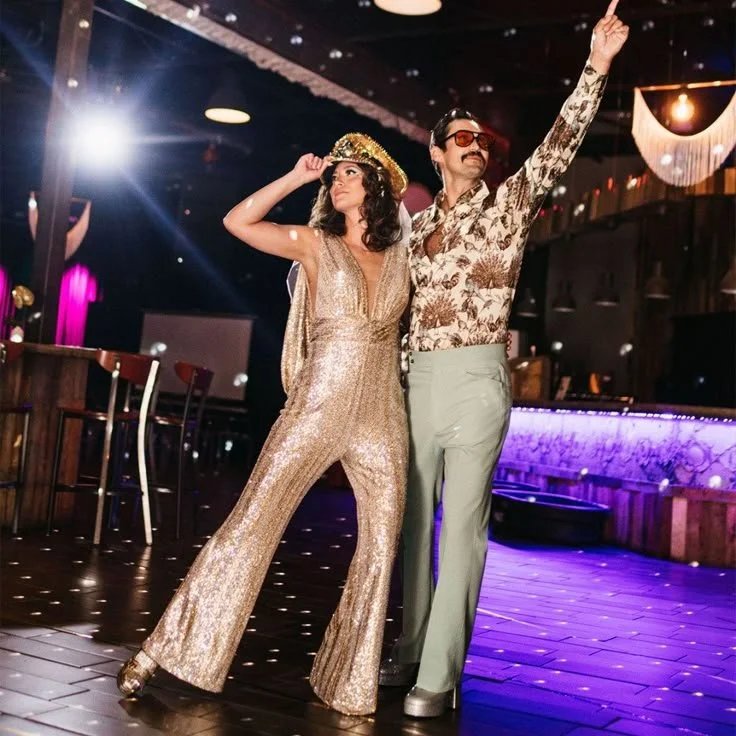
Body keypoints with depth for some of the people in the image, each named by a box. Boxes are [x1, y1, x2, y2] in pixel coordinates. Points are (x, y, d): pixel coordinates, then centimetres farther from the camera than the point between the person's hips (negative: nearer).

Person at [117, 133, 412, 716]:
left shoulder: (402, 254, 11)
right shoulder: (316, 244, 6)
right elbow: (237, 221, -2)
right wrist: (298, 177, 0)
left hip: (383, 416, 3)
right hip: (316, 407, -3)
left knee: (382, 545, 1)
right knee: (252, 522, -7)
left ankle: (350, 685, 17)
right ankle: (163, 652, 4)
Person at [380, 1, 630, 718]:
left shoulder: (507, 205, 4)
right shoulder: (417, 224, 15)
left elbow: (557, 146, -9)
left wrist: (595, 69, -17)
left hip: (476, 379, -5)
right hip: (419, 379, 5)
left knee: (462, 526, -5)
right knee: (415, 519, 10)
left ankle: (439, 676, -1)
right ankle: (410, 651, 23)